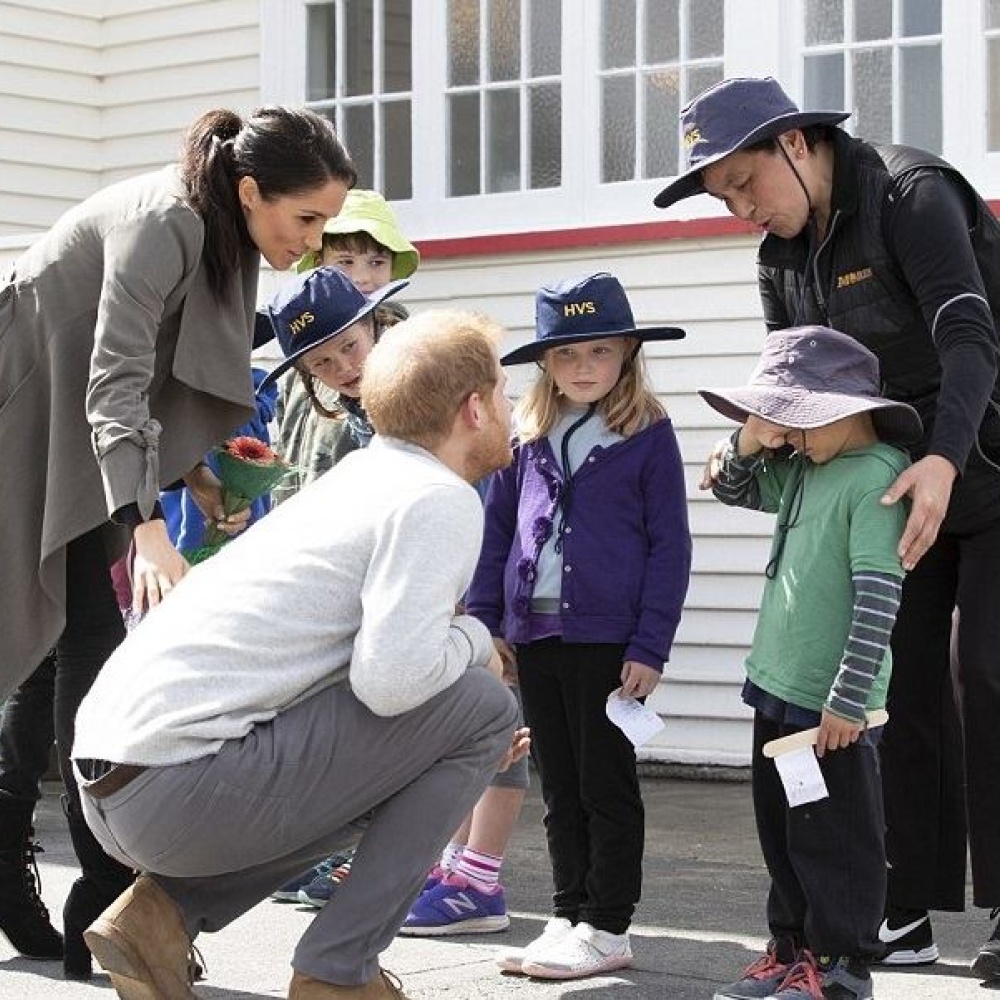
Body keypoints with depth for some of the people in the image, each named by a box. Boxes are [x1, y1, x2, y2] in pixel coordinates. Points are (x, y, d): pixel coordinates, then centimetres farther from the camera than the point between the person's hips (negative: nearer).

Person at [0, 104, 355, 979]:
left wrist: (194, 475, 1)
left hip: (77, 442, 9)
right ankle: (107, 901, -11)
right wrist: (149, 530, -45)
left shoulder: (224, 237, 2)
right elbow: (115, 388, -35)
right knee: (89, 642, -12)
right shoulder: (160, 225, -27)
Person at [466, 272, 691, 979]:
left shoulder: (648, 435, -4)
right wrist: (487, 622, 7)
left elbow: (669, 547, -6)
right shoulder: (528, 436, 8)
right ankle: (569, 915, 21)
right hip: (534, 632, 5)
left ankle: (607, 928, 9)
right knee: (560, 787, 12)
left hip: (606, 635, -5)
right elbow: (497, 528, 14)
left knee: (606, 783, 2)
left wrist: (650, 648, -11)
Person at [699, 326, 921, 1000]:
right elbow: (732, 489, 27)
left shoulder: (876, 475, -17)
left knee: (835, 836, 1)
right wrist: (750, 444, 4)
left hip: (832, 703, -9)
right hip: (778, 686, 9)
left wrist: (848, 698, -23)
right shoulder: (802, 468, 10)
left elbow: (878, 595, -22)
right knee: (781, 830, 16)